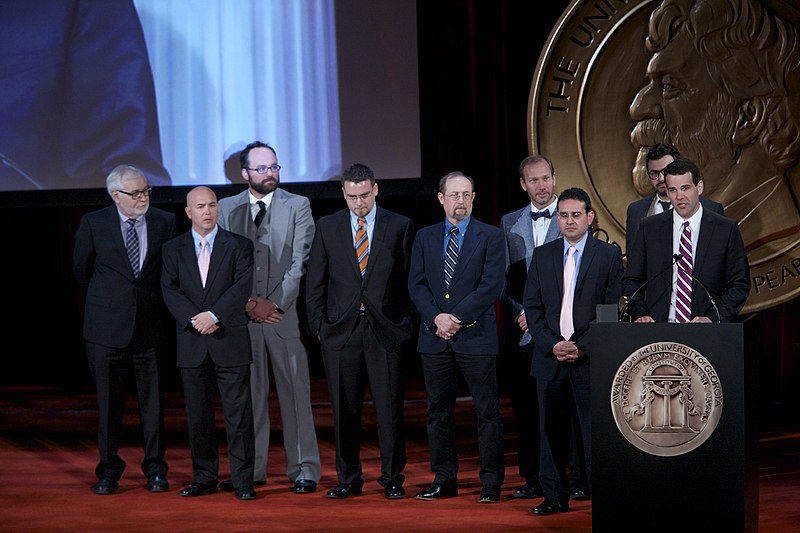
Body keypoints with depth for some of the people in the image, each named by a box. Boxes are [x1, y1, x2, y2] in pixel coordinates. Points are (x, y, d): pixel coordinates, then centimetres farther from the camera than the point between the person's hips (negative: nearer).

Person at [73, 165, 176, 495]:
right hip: (107, 325, -1)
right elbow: (81, 268, 11)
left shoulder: (165, 222, 2)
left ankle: (154, 470, 15)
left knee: (153, 400, 5)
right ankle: (109, 471, 14)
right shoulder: (93, 224, -1)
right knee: (109, 402, 4)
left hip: (151, 326, 1)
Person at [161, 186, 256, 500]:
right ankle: (203, 478, 17)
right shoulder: (173, 249, 10)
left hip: (231, 341, -2)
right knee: (198, 417, 7)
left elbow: (243, 287, -7)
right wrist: (194, 319, -15)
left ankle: (243, 481, 2)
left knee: (238, 415, -3)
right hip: (192, 345, 2)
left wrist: (214, 315, -18)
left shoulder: (238, 245, 4)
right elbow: (170, 291, 0)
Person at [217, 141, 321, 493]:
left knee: (295, 392, -1)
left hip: (285, 313, -2)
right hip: (242, 315, 2)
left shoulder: (298, 206, 4)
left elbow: (300, 263, -3)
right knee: (248, 394, 6)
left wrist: (275, 303, -12)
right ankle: (250, 469, 13)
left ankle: (304, 470, 4)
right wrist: (250, 303, -9)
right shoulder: (226, 209, 9)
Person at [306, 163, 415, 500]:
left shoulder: (399, 226, 4)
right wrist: (318, 326, 2)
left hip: (386, 330, -1)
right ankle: (348, 480, 14)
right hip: (340, 331, 2)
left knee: (389, 408, 0)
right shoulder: (327, 227, 8)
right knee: (344, 410, 5)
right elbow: (315, 282, 9)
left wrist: (406, 324, -2)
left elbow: (410, 279, 5)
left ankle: (392, 479, 9)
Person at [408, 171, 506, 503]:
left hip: (476, 337, -3)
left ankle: (491, 482, 5)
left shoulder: (490, 236, 2)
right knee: (438, 411, 7)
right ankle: (444, 479, 15)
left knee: (487, 411, -1)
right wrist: (436, 318, -11)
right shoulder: (425, 238, 12)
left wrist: (457, 318, -14)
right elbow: (416, 285, 6)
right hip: (434, 338, 4)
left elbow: (492, 286, -8)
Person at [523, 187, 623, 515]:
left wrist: (584, 348, -10)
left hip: (591, 357, -3)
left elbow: (613, 309, -2)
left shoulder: (608, 255, 3)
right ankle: (555, 496, 13)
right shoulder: (542, 255, 12)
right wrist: (551, 345, -5)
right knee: (552, 430, 5)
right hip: (550, 357, 3)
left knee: (596, 430, -3)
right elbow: (532, 306, 8)